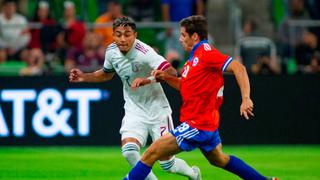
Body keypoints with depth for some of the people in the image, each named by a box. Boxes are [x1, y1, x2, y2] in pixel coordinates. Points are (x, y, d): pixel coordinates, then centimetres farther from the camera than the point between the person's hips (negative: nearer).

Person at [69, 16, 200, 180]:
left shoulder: (143, 52, -24)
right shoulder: (111, 51, -5)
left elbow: (171, 72, -33)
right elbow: (107, 74, 18)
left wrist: (149, 80, -46)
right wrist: (84, 77, 6)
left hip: (157, 110, -5)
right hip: (134, 110, 5)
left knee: (166, 163, -1)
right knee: (129, 150, -23)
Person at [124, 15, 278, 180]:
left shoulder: (205, 53, -16)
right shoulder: (194, 55, 14)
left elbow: (238, 68, -24)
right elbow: (185, 86, 21)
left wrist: (245, 99, -33)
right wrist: (165, 77, 5)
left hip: (198, 125, -11)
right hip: (208, 123, 11)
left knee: (151, 153, -12)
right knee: (219, 159, 27)